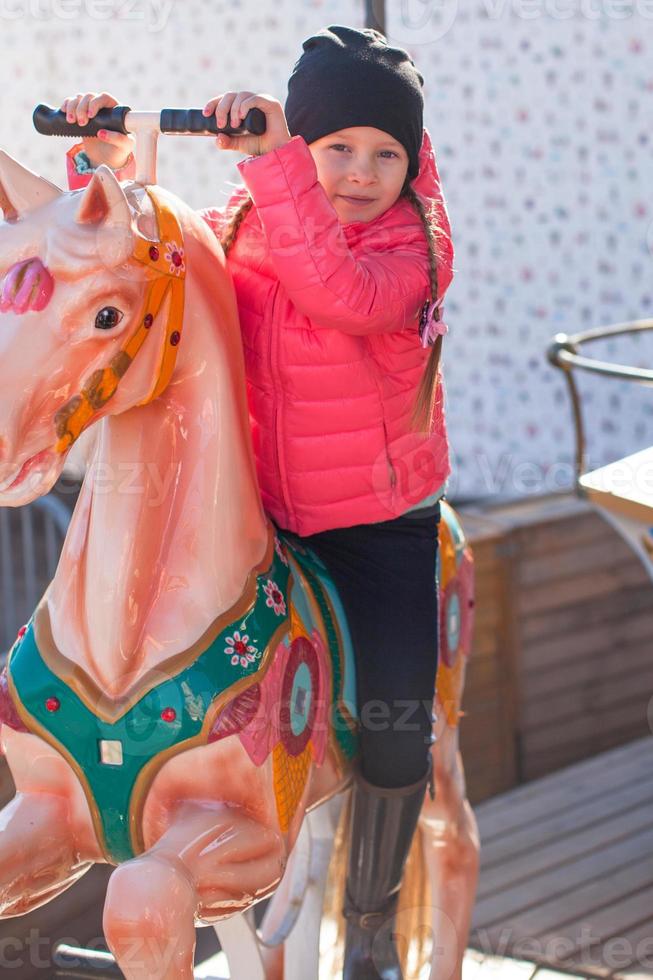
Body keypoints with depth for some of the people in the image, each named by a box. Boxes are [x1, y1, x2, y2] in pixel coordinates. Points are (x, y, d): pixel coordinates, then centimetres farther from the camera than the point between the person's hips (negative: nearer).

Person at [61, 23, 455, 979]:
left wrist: (272, 158, -38)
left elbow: (345, 292, -34)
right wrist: (104, 164, -13)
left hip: (384, 525, -3)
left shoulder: (417, 249, -13)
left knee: (396, 735, -6)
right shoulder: (238, 232, -1)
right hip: (263, 520, 3)